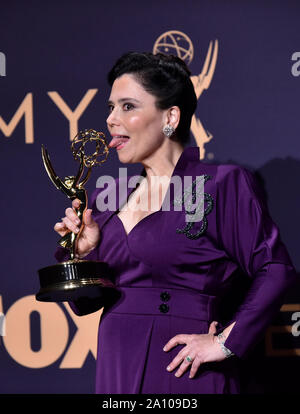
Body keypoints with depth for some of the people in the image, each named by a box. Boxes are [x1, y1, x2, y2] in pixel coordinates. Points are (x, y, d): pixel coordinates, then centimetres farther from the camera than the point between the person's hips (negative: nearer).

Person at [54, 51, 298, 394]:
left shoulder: (223, 185, -5)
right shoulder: (107, 198, 11)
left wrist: (226, 342, -13)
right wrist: (83, 252, -3)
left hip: (182, 376, -5)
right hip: (115, 375, 5)